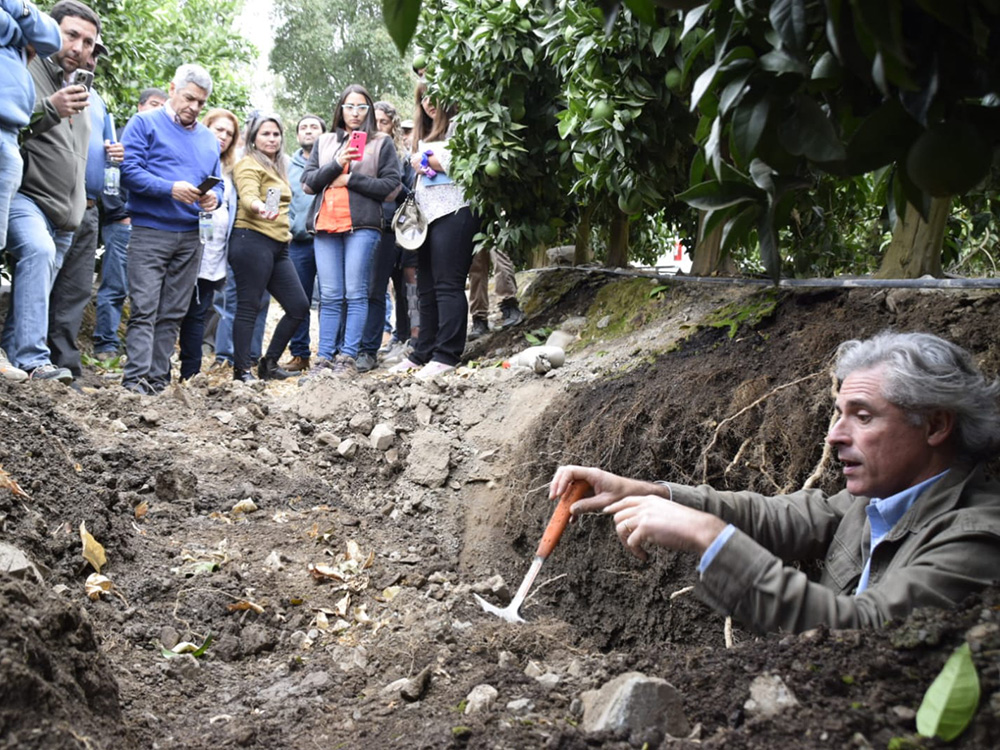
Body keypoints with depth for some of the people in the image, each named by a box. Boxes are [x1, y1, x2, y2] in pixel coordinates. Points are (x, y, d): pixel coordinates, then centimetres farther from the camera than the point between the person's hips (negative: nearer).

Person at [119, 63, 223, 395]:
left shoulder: (209, 139, 18)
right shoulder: (145, 123, 1)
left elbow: (217, 182, 19)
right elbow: (128, 170, -9)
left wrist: (214, 197, -5)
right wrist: (170, 188, -20)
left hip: (190, 235, 6)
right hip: (150, 231, -5)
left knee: (172, 314, 6)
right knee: (144, 310, -10)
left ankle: (158, 379, 11)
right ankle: (136, 380, -12)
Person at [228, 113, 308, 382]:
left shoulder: (279, 166, 22)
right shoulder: (249, 164, -4)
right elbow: (248, 196, -23)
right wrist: (261, 207, -43)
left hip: (278, 245, 9)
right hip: (253, 241, -9)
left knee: (299, 306, 5)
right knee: (248, 307, -7)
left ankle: (269, 363, 15)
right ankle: (242, 370, -4)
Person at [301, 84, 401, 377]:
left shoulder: (381, 142, 9)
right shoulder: (324, 142, 19)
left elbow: (392, 185, -1)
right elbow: (308, 183, 10)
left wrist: (350, 179, -5)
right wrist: (336, 164, -5)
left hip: (362, 225, -3)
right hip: (326, 226, 3)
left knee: (355, 293, -6)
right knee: (329, 296, 2)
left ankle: (348, 357, -3)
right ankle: (324, 356, 4)